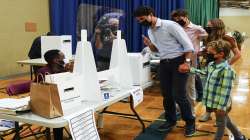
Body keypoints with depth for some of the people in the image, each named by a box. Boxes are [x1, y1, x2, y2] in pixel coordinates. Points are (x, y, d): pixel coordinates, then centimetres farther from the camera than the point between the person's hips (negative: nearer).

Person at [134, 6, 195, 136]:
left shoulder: (170, 25, -14)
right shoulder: (150, 31, 10)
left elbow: (187, 44, -14)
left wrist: (187, 62, -21)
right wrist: (149, 44, -3)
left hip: (178, 61, -7)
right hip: (164, 63, 7)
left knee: (178, 95, -7)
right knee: (166, 94, 11)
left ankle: (190, 122, 13)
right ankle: (170, 120, 29)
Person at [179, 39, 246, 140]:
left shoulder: (226, 70, -28)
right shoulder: (211, 65, 1)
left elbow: (226, 90, -27)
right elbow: (204, 73, 23)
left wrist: (221, 106, -24)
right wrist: (189, 69, 21)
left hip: (220, 103, -10)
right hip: (214, 101, 10)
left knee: (220, 123, 13)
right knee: (225, 120, 26)